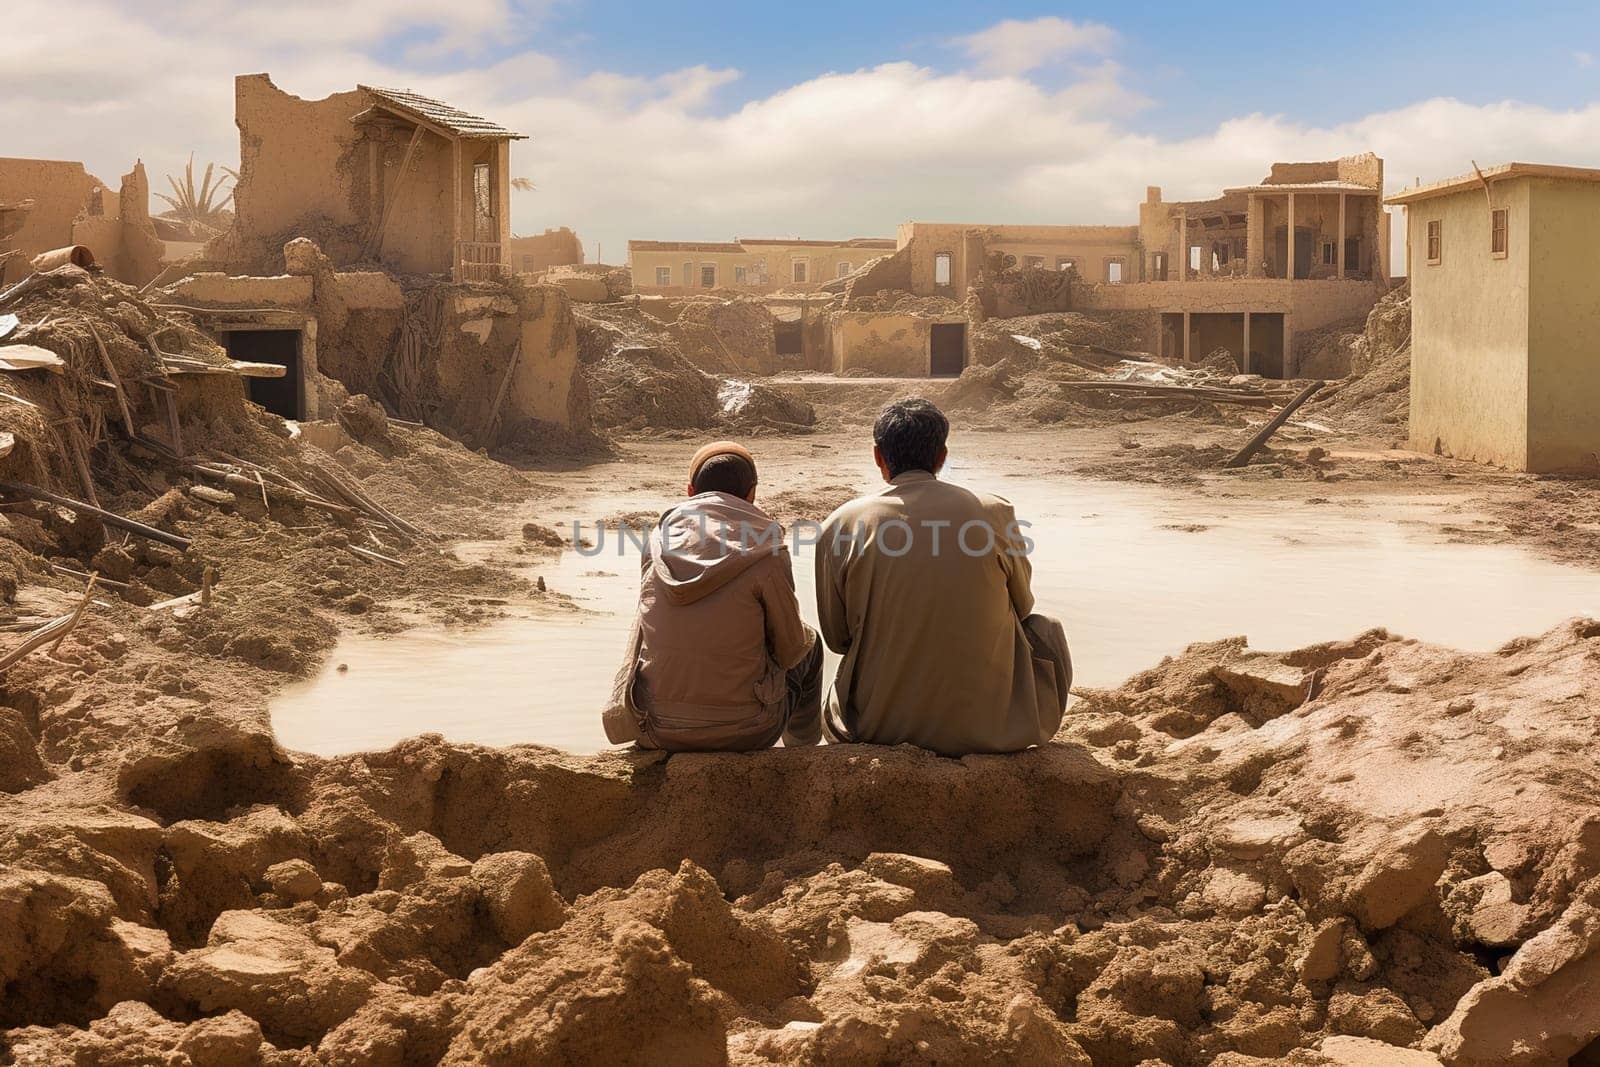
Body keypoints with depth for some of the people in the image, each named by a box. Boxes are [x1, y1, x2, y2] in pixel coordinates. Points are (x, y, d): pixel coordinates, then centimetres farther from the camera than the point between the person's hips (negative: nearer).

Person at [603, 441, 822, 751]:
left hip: (659, 733, 3)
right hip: (744, 732, -3)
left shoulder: (659, 539, 1)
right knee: (810, 645, 25)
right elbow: (789, 651, -3)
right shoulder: (765, 552, -11)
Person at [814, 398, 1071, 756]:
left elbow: (836, 638, 3)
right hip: (987, 725, -2)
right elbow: (1022, 607, 10)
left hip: (881, 726, 2)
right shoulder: (994, 514, -7)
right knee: (1043, 629, 27)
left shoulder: (842, 525, -7)